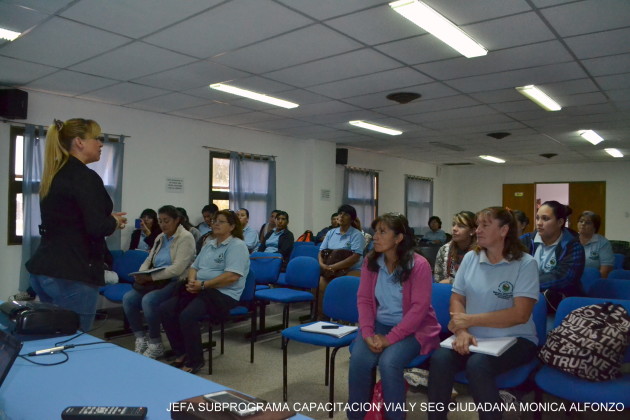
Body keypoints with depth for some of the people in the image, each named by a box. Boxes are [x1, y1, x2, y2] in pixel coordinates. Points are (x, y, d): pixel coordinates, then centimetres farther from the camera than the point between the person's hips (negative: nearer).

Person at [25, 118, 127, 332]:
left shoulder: (54, 175, 12)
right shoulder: (85, 177, -15)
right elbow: (97, 228, -23)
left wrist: (106, 218, 14)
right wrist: (115, 222, -3)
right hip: (72, 275, -9)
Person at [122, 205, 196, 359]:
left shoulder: (186, 238, -10)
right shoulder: (160, 238, 15)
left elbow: (177, 269, -20)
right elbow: (149, 260, 14)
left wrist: (150, 277, -23)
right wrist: (141, 274, -9)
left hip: (176, 283, -7)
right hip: (156, 282, 8)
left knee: (148, 300, -29)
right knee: (128, 298, -13)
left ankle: (156, 345, -11)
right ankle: (141, 340, 0)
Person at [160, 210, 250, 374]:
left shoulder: (237, 246, -8)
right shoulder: (209, 245, 20)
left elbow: (232, 276, -20)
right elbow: (194, 267, 21)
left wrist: (203, 285, -19)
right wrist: (192, 282, -3)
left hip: (223, 294, -9)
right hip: (200, 291, 9)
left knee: (187, 316, -29)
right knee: (165, 309, -9)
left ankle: (194, 361, -9)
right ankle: (181, 353, 5)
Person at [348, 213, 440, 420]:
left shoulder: (419, 265, -15)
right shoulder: (370, 261, 0)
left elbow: (418, 309, -18)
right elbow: (364, 300, 0)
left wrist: (390, 339, -22)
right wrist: (367, 333, -15)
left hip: (413, 329, -4)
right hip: (380, 324, 4)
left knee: (389, 363, -29)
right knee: (358, 360, -21)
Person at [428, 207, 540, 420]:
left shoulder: (525, 263, -7)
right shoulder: (470, 258, 5)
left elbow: (520, 314, -15)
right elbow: (457, 299, 5)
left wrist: (470, 320, -16)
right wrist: (462, 331, -14)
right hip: (474, 338, 4)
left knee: (477, 365, -32)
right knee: (440, 358, -25)